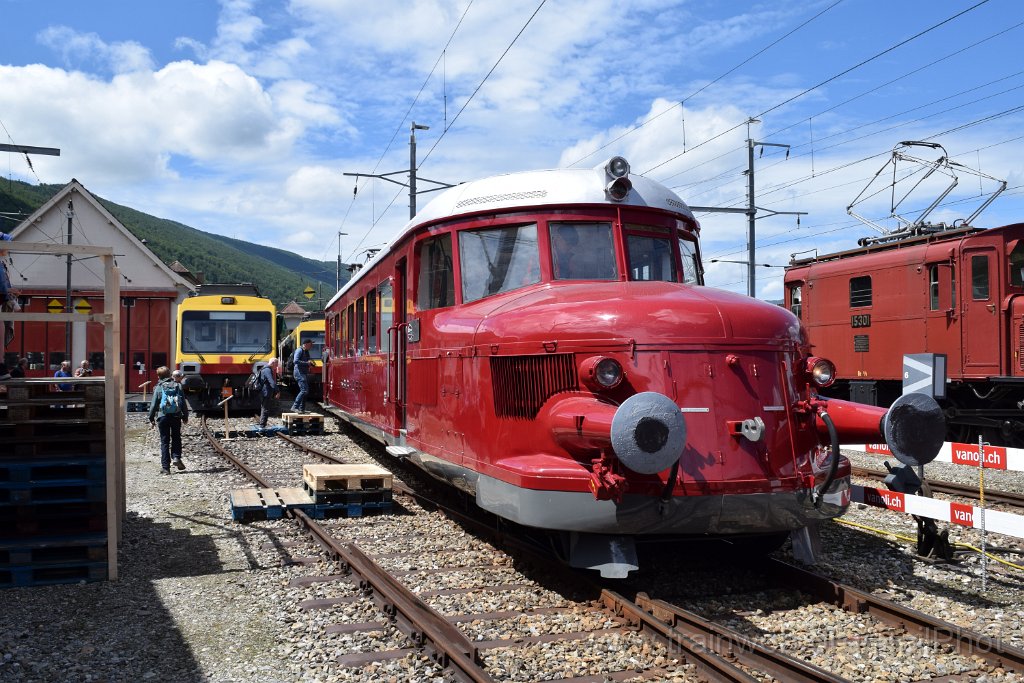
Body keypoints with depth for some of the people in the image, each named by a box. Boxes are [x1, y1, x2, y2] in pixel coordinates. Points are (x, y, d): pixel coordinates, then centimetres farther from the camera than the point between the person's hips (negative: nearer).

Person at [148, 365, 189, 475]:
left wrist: (151, 419, 7)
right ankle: (176, 457, -3)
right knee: (176, 438, 18)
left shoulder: (158, 388, -4)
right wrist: (185, 417, 16)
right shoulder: (177, 386, 3)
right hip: (176, 417, 2)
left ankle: (165, 467, 5)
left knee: (164, 441, 4)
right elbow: (184, 403, 6)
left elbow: (154, 405, -3)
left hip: (163, 417, -2)